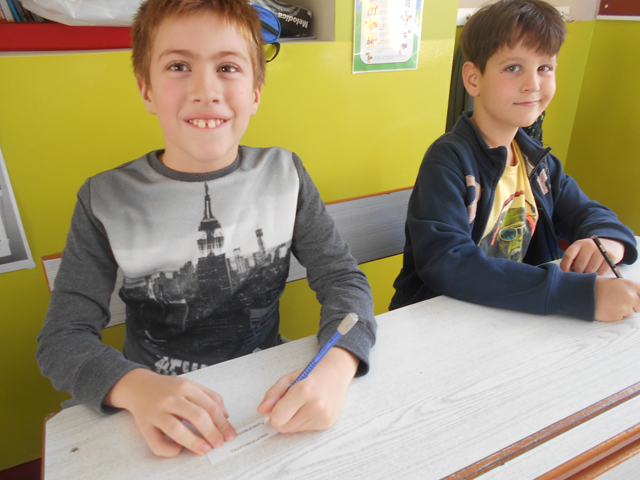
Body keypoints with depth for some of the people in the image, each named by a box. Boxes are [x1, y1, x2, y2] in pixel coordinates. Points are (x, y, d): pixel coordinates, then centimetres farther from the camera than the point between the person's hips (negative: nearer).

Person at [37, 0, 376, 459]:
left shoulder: (284, 174, -4)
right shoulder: (106, 200, -8)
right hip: (157, 406, 1)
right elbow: (63, 337, -8)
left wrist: (336, 365, -26)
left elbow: (344, 278, -5)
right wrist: (135, 386, -28)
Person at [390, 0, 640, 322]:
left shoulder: (536, 159, 5)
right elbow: (447, 264, -30)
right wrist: (582, 293, -31)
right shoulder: (447, 159, -18)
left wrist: (608, 237, -12)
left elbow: (583, 211, 13)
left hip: (515, 316, 7)